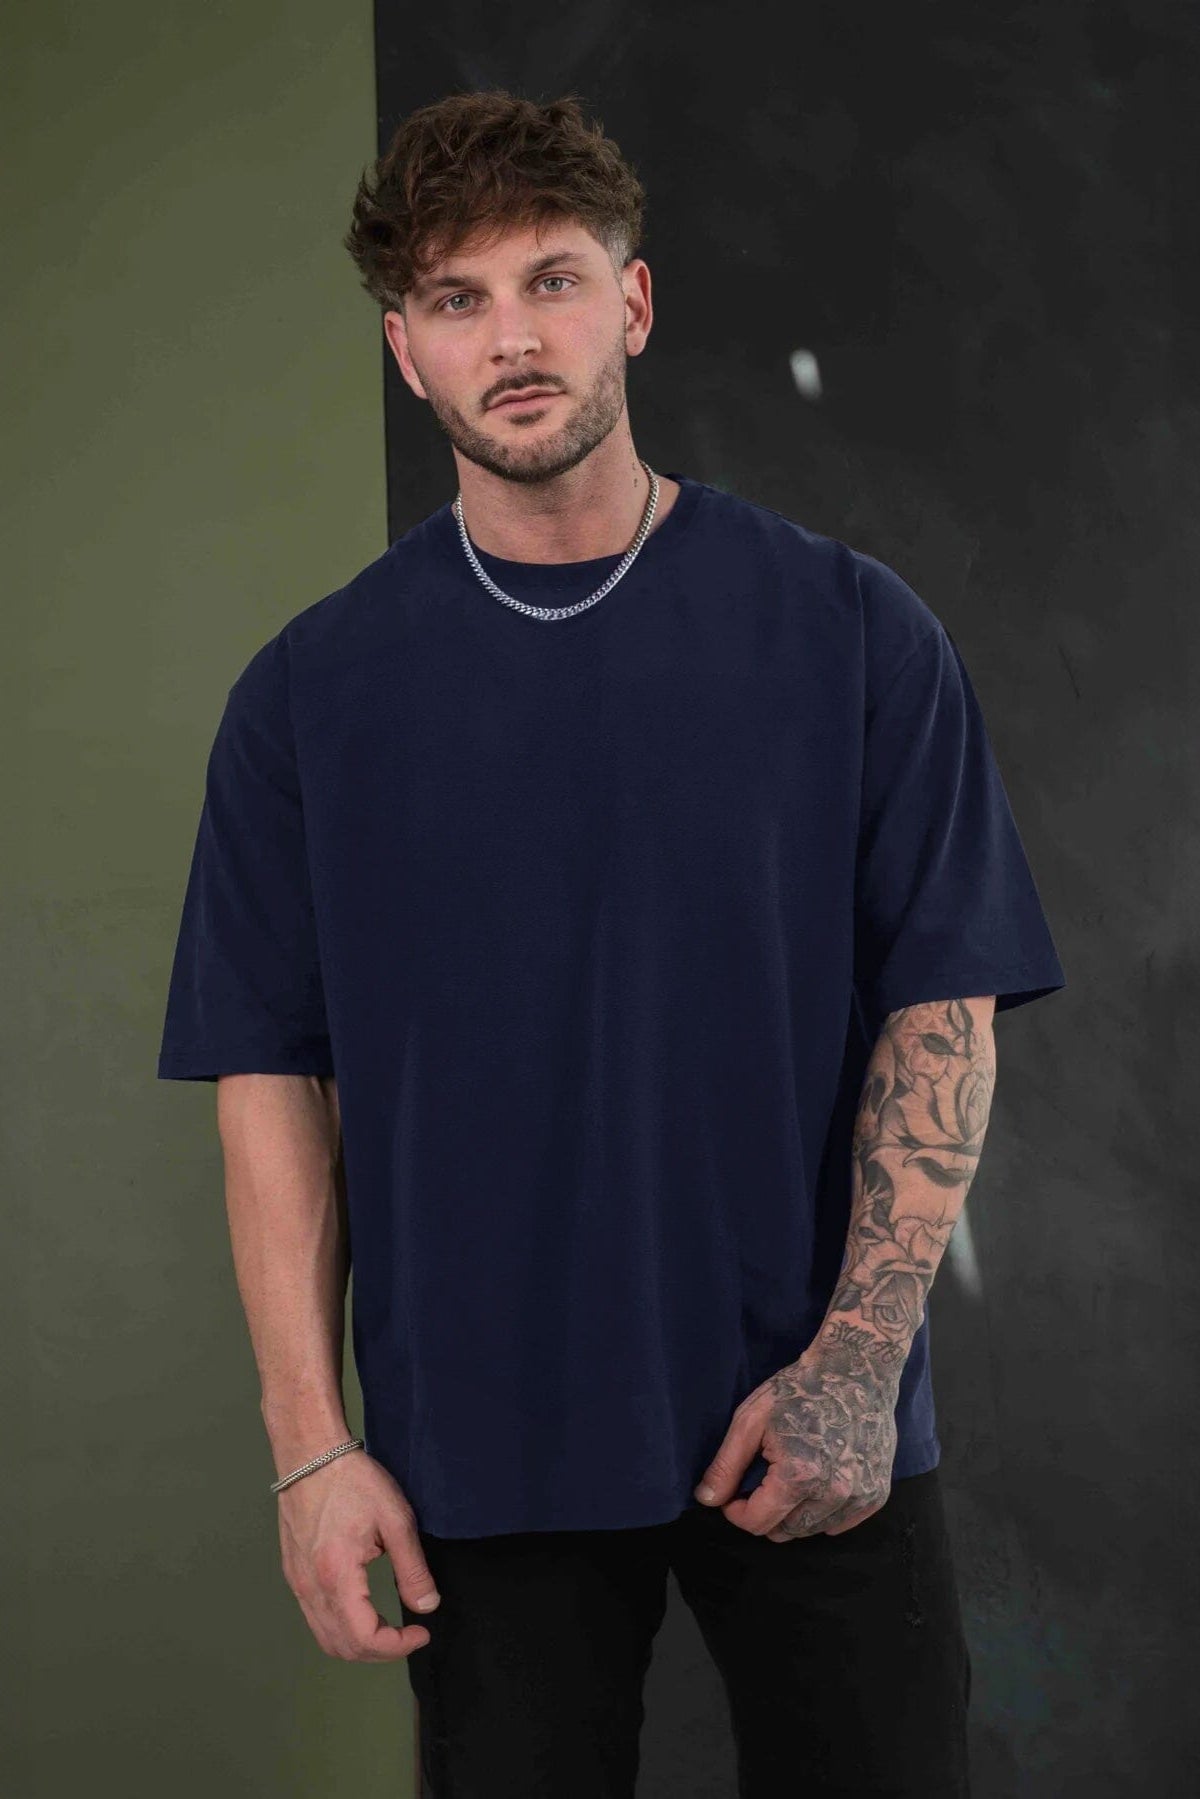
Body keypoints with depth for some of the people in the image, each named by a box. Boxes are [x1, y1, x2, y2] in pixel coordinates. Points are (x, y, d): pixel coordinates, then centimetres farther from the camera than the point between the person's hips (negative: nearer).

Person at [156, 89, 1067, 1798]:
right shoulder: (311, 692, 1)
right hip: (478, 1448, 1)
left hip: (817, 1434, 0)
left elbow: (942, 1007, -2)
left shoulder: (853, 631, -1)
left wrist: (860, 1354, -11)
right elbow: (271, 1078, 0)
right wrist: (311, 1448, -6)